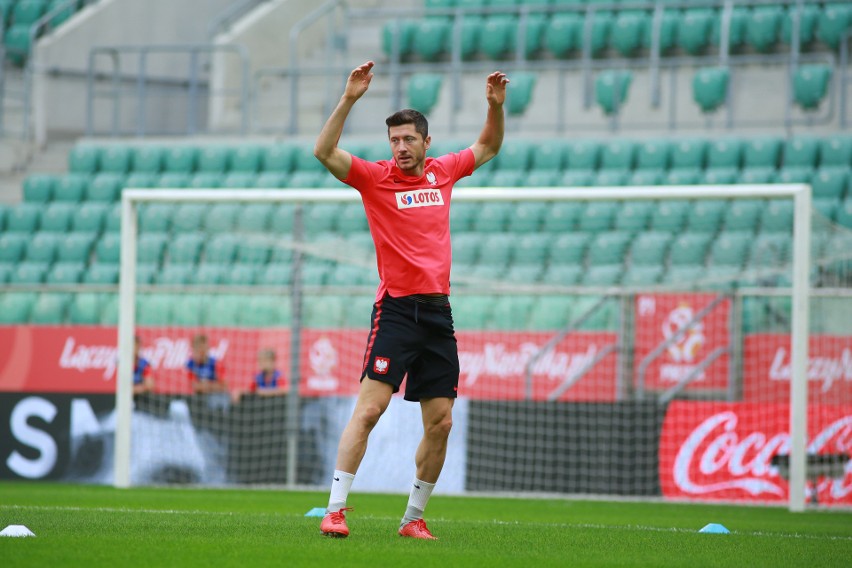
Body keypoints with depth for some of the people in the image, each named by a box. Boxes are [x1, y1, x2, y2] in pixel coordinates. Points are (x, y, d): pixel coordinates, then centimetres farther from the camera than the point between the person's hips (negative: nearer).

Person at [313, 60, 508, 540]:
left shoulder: (443, 172, 12)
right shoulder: (375, 177, 0)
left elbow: (488, 148, 29)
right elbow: (324, 152, -14)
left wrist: (496, 105, 14)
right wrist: (349, 99, -20)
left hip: (439, 311, 5)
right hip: (396, 308, -5)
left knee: (441, 423, 3)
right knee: (369, 409, -15)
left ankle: (414, 518, 14)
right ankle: (336, 509, -15)